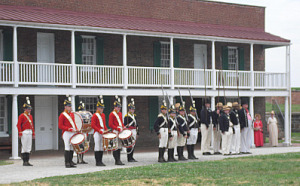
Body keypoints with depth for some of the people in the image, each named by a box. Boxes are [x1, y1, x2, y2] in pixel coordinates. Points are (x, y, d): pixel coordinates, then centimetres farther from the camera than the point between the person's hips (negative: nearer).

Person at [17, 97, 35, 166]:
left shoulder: (30, 116, 16)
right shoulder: (22, 116, -6)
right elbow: (18, 125, -11)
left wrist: (33, 133, 16)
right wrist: (20, 133, -18)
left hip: (30, 133, 7)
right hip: (24, 133, -7)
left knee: (29, 148, 7)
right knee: (24, 147, -5)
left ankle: (27, 161, 11)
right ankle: (24, 162, -1)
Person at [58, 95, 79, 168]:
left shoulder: (72, 114, 14)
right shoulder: (62, 115, -7)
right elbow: (60, 126, -10)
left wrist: (76, 129, 4)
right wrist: (69, 129, -18)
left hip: (73, 133, 7)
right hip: (66, 133, -7)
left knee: (72, 147, 8)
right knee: (67, 148, -8)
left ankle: (70, 161, 14)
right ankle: (67, 163, -7)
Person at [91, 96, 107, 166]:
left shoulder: (103, 115, 15)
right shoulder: (95, 115, -7)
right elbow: (93, 125, -13)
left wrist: (106, 130, 4)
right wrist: (99, 130, -21)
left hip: (103, 133, 7)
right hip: (97, 133, -7)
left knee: (102, 147, 8)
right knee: (97, 147, -6)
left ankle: (100, 161, 12)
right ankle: (97, 162, -3)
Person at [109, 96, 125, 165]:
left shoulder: (120, 113, 17)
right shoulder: (112, 114, -7)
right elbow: (110, 124, -12)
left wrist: (123, 127, 4)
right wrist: (118, 129, -19)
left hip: (121, 132, 8)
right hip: (115, 132, -8)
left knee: (119, 147, 9)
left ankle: (118, 160, 14)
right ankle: (117, 160, -5)